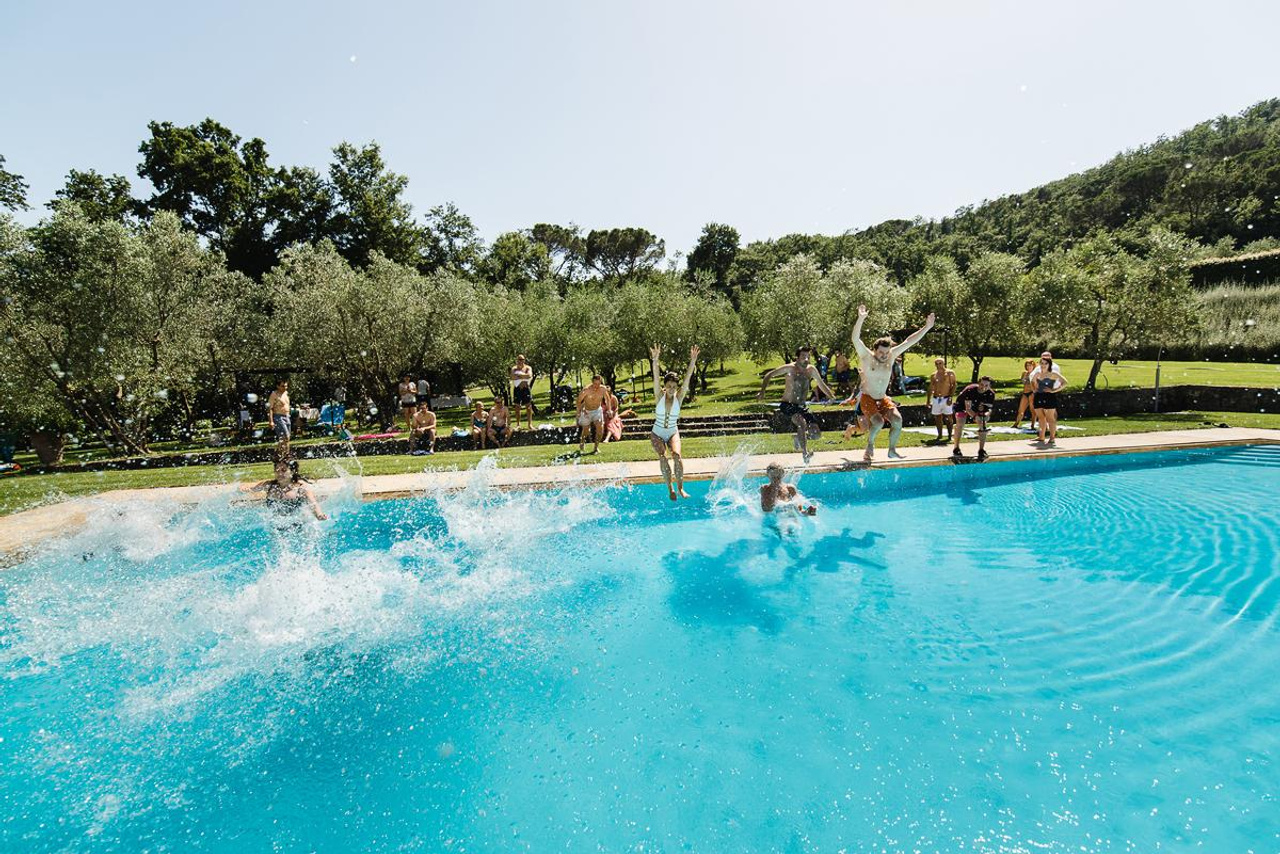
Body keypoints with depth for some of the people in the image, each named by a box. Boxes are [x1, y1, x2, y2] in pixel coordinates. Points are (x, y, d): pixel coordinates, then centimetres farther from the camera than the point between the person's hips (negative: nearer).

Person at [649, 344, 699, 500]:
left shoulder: (679, 397, -7)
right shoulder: (660, 395, -9)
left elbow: (688, 378, -18)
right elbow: (656, 378, -24)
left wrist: (693, 360, -30)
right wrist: (655, 360, -40)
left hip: (673, 432, 0)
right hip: (657, 433, 0)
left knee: (676, 454, -24)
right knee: (662, 457, -22)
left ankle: (680, 488, -18)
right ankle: (670, 488, -12)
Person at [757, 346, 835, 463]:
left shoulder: (811, 369, 4)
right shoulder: (790, 368, -10)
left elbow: (822, 385, 18)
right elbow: (769, 375, -4)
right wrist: (762, 391, -13)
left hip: (802, 406, 5)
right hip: (788, 405, -5)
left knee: (816, 434, -7)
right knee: (802, 422, -34)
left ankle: (799, 438, 26)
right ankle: (805, 453, -27)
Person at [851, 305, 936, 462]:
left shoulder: (891, 356, -1)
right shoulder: (867, 357, -13)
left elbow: (909, 342, 1)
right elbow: (855, 339, -28)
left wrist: (927, 327, -3)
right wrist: (861, 319, -40)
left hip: (883, 399, 5)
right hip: (867, 398, -5)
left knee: (897, 420, -16)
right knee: (878, 422, -27)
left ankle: (892, 450, 5)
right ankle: (870, 444, 3)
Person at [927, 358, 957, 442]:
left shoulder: (950, 373, -1)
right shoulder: (933, 375, 10)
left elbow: (954, 385, -5)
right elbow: (930, 388, 15)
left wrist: (950, 397, -15)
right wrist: (928, 401, 12)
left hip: (946, 399, -4)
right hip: (936, 399, 4)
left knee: (948, 418, 0)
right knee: (937, 418, 7)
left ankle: (950, 436, 9)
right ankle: (940, 436, 18)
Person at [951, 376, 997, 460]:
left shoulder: (991, 394, -23)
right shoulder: (970, 390, -36)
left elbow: (989, 408, -21)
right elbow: (967, 408, -36)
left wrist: (986, 414, -45)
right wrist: (975, 416, -53)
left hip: (978, 408, 4)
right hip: (962, 406, -4)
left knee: (983, 425, -12)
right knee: (960, 424, -22)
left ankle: (981, 450, -2)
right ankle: (956, 449, -12)